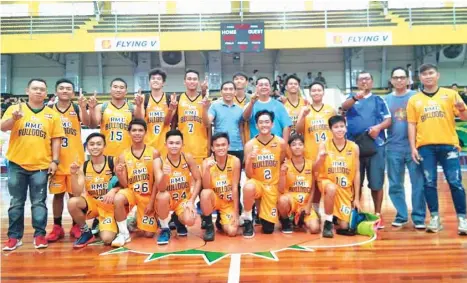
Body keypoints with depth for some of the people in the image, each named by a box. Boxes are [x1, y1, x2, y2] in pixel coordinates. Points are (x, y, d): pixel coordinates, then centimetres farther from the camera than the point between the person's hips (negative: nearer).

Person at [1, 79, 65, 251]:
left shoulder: (52, 114, 6)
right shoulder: (15, 108, 4)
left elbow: (56, 139, 5)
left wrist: (55, 160, -2)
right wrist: (14, 118, -29)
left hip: (41, 165, 0)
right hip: (17, 164, 0)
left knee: (39, 202, 5)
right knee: (16, 203, 8)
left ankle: (40, 235, 14)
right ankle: (14, 236, 17)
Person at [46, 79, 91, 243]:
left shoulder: (77, 108, -1)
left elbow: (87, 123, -20)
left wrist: (83, 107, -39)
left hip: (75, 159, -2)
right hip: (56, 159, 2)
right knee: (58, 193, 9)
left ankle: (76, 226, 17)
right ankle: (57, 227, 18)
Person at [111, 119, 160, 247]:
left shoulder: (154, 152, -7)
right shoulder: (123, 156, -3)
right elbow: (125, 184, -3)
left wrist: (151, 201, -9)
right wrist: (119, 174, -24)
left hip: (148, 195, 0)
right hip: (131, 191, 1)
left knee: (149, 234, 2)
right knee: (118, 199, -35)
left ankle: (139, 219, 37)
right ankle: (124, 234, -15)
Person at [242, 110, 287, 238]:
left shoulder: (280, 143, -8)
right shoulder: (250, 145, -11)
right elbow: (248, 175, -12)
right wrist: (250, 160, -28)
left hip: (273, 185, 1)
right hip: (256, 182, -1)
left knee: (268, 229, 2)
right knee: (248, 187, -40)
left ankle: (264, 216, 40)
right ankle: (248, 221, -14)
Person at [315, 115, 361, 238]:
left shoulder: (354, 147, -4)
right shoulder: (324, 145, -8)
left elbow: (357, 173, -1)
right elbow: (316, 168, -18)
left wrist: (356, 198, -1)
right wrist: (321, 158, -41)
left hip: (346, 188, 2)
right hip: (327, 181, -2)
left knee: (344, 226, -2)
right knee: (332, 188, -40)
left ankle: (337, 217, 35)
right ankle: (328, 223, -18)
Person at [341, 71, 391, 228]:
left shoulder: (379, 100, 12)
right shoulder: (352, 98, 10)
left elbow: (388, 120, 6)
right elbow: (344, 107, -13)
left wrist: (379, 127, -17)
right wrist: (355, 98, -35)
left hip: (376, 145, 0)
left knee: (376, 183, 2)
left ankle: (378, 215, 16)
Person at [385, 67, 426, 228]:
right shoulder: (386, 99, 10)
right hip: (394, 148, 2)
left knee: (418, 183, -1)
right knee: (395, 185, 7)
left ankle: (419, 217, 8)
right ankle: (401, 216, 18)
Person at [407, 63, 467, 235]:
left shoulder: (450, 94, 8)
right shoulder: (414, 100, 10)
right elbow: (411, 125, 8)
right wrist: (413, 148, 0)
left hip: (448, 144, -1)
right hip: (425, 147, 1)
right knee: (429, 183, 2)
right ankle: (435, 219, 10)